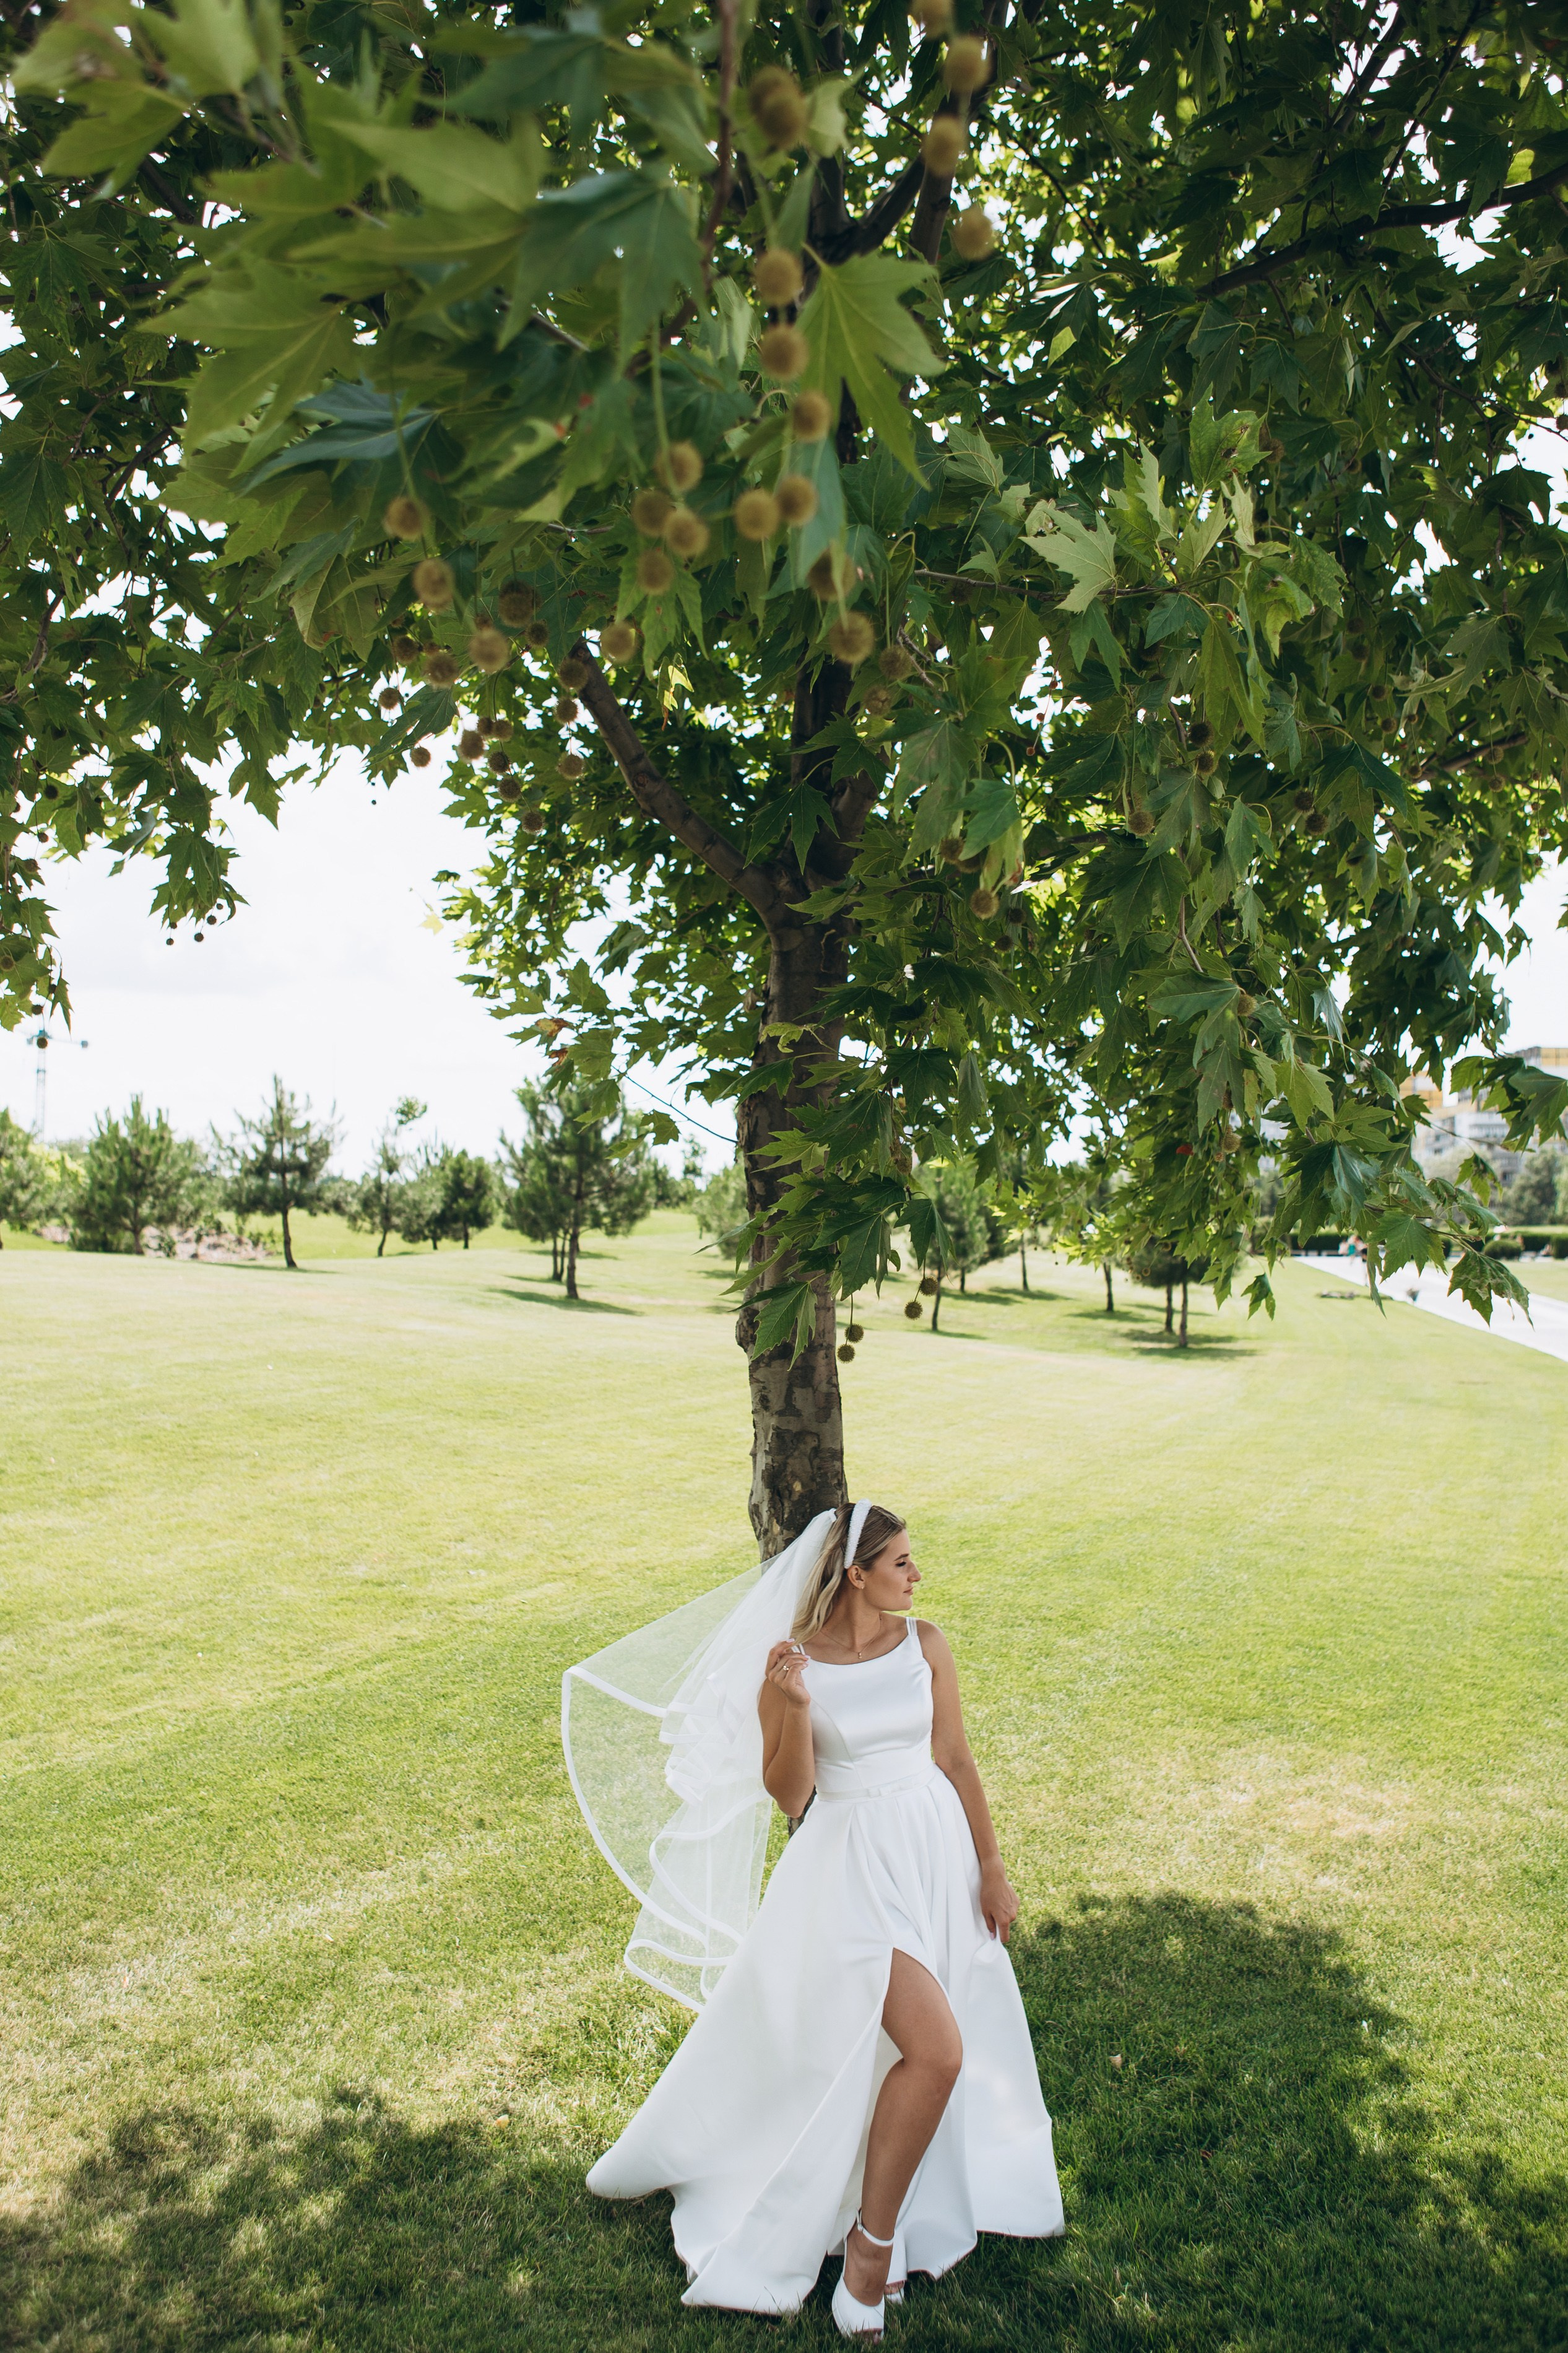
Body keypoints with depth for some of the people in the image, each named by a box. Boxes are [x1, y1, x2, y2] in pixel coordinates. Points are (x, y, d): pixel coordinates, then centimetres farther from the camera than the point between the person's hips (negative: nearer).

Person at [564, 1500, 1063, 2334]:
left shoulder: (923, 1642, -2)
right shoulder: (789, 1663, -13)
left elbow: (955, 1758, 5)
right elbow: (789, 1795, -11)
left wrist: (991, 1869, 7)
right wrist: (793, 1707, -27)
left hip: (936, 1849, 5)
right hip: (850, 1863, -5)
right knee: (936, 2048, -14)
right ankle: (871, 2242, 9)